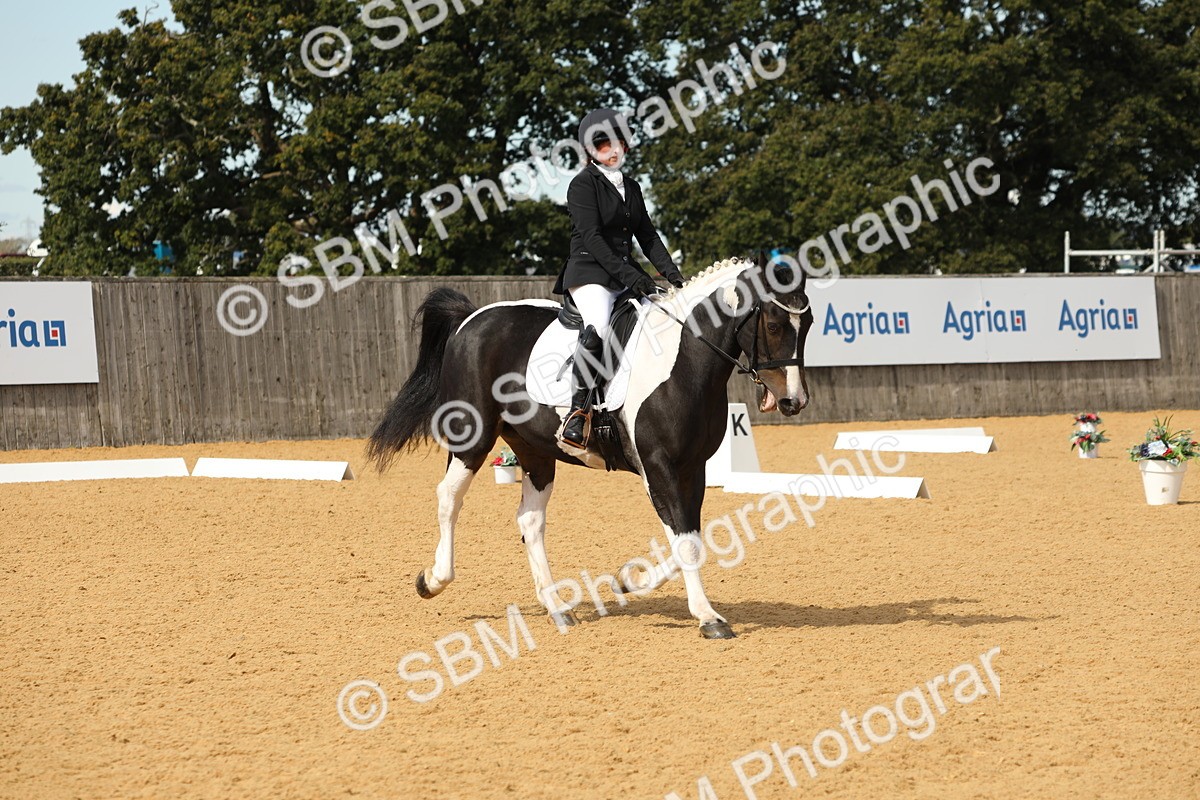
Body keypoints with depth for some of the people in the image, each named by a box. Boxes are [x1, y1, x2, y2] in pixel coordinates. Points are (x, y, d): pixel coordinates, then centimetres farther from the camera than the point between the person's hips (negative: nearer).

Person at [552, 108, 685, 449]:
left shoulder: (631, 187, 19)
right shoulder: (584, 184, -3)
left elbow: (647, 235, 18)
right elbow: (591, 237, -13)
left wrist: (671, 272, 2)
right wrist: (629, 275, -21)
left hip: (628, 273, 7)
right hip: (590, 271, -7)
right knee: (598, 327, -34)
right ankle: (579, 410, -32)